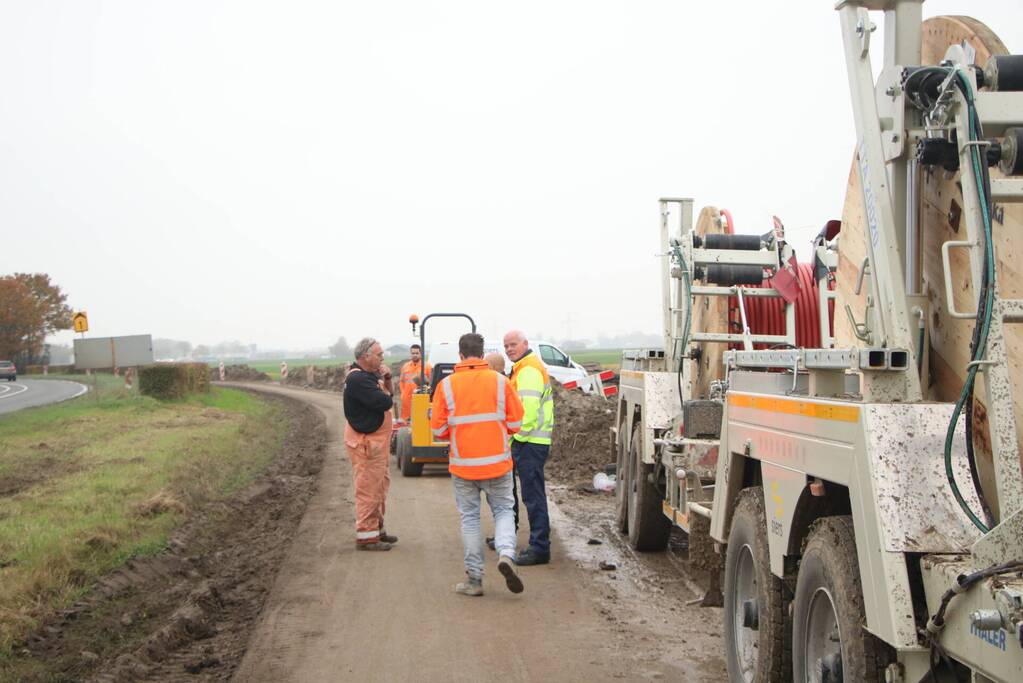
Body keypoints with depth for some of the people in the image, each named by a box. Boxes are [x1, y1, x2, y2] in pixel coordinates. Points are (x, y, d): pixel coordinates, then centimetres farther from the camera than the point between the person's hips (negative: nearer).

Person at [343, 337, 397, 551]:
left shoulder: (369, 375, 13)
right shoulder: (357, 379, -21)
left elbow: (387, 396, 15)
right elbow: (384, 403, -26)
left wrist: (386, 380, -2)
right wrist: (387, 395, -4)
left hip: (376, 441, 11)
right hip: (366, 443, -11)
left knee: (380, 486, 19)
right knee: (368, 489, -6)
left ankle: (376, 529, 29)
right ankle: (366, 537, -1)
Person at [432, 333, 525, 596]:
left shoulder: (446, 385, -5)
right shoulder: (500, 381, -4)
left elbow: (438, 429, -3)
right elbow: (516, 423, -2)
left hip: (463, 464, 0)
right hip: (497, 462, 0)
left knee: (469, 518, 11)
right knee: (503, 510, 15)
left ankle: (474, 579, 13)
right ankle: (506, 554, -11)